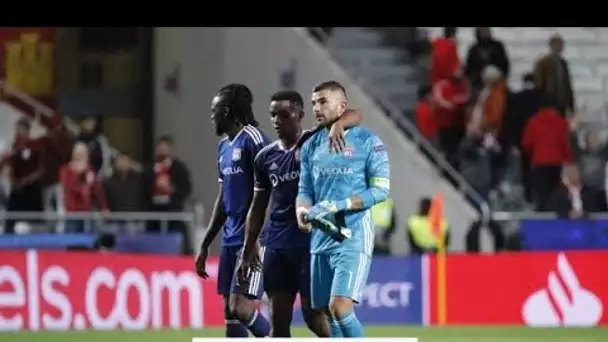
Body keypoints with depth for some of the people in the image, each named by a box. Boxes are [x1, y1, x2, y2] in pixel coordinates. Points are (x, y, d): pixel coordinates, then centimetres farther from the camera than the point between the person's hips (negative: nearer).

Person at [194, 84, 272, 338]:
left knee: (241, 308, -16)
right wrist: (205, 245, 24)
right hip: (230, 240, 9)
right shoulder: (224, 146, 17)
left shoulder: (253, 139, -11)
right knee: (229, 312, 6)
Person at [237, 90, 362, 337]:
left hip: (312, 242, -5)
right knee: (278, 319, 3)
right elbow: (258, 206, 17)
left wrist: (337, 125, -38)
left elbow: (355, 116, -15)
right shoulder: (265, 157, 10)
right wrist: (248, 250, 14)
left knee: (313, 314, -6)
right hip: (277, 245, 5)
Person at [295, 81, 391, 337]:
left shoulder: (367, 142, -4)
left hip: (353, 238, -6)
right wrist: (302, 211, -11)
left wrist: (339, 206, -19)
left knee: (339, 308, -20)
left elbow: (381, 190, -9)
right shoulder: (311, 145, 13)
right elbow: (304, 190, 14)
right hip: (321, 238, 6)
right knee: (329, 315, 7)